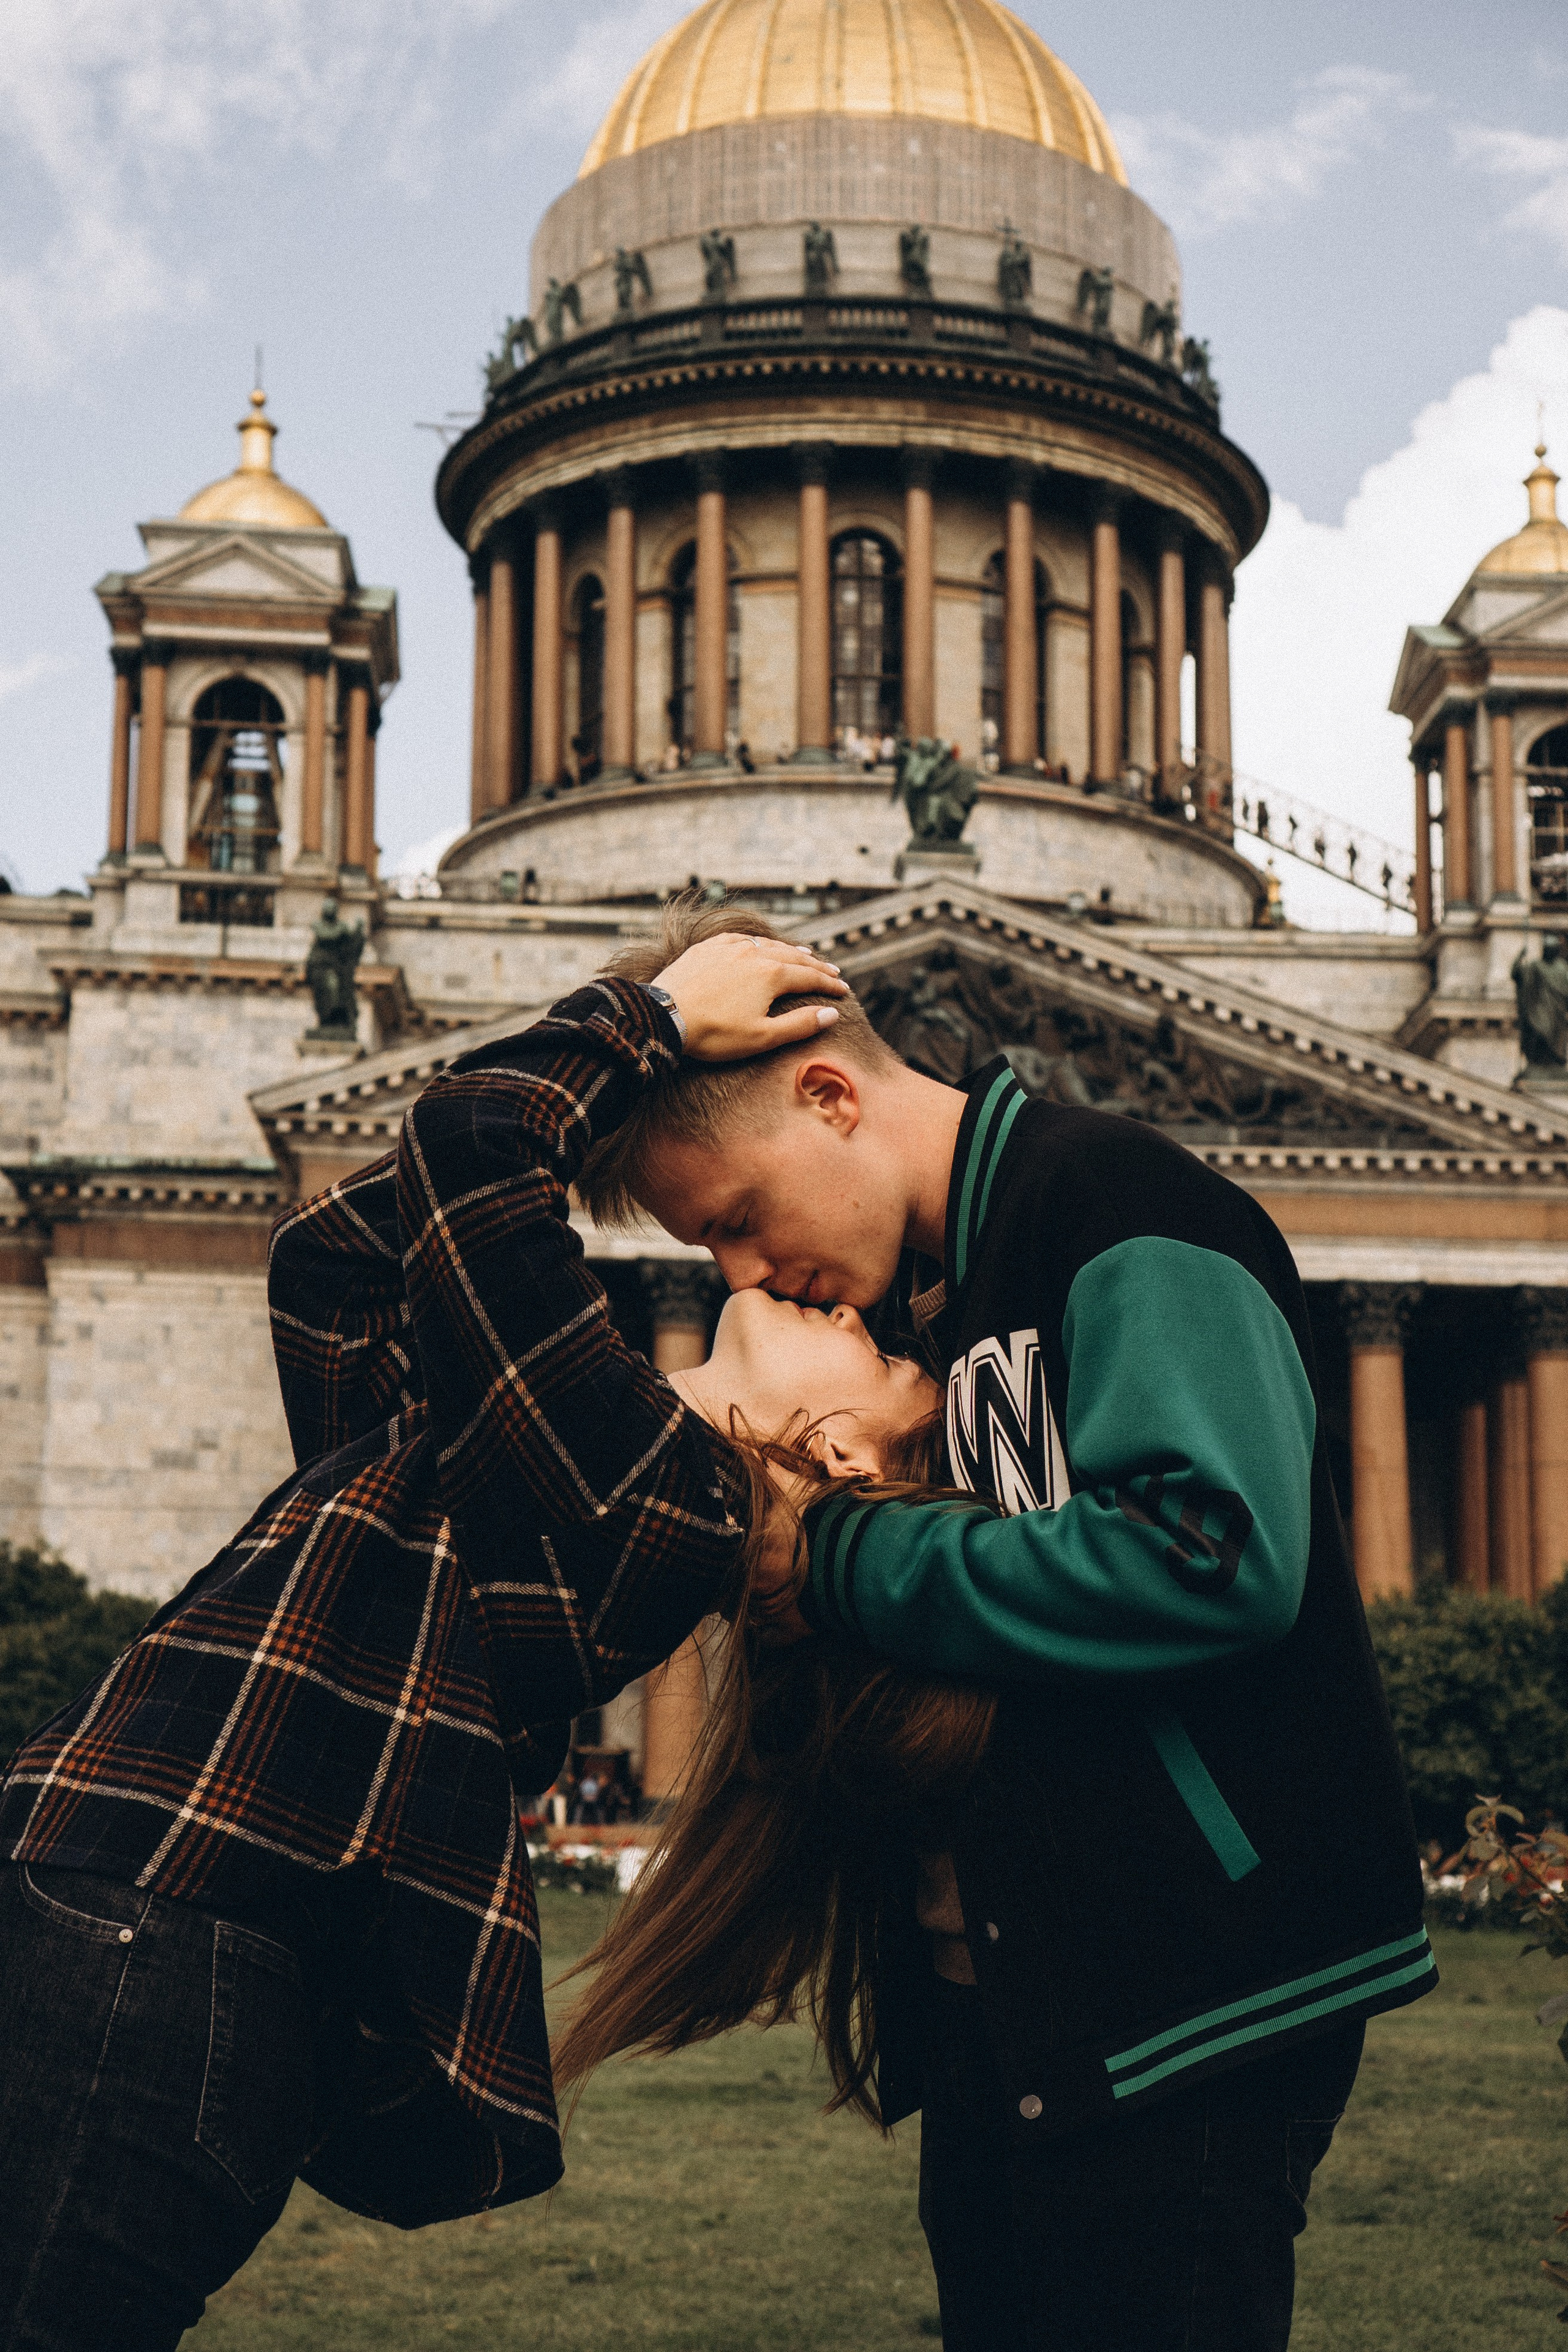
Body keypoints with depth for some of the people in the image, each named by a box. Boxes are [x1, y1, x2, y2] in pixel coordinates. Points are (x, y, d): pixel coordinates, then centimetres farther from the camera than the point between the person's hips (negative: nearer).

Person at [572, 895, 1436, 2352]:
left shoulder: (1118, 1212, -12)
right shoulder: (913, 1296, 15)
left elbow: (1215, 1556, -27)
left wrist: (848, 1569, -17)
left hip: (1183, 2012, -9)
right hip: (994, 2007, 9)